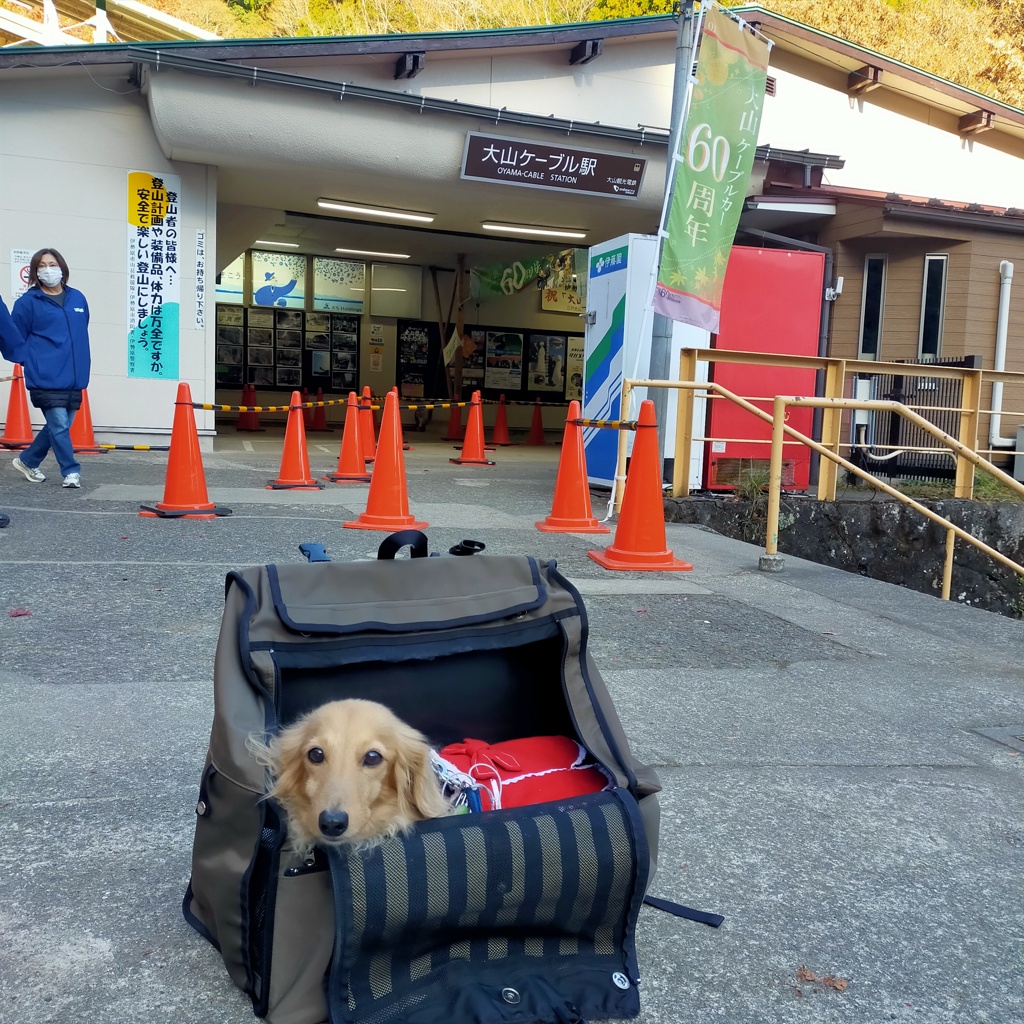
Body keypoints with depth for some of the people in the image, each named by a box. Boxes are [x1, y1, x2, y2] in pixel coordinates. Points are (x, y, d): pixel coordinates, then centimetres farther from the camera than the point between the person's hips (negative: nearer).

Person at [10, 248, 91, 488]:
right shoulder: (28, 302, -3)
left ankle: (27, 461, 30)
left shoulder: (77, 298, 10)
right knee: (59, 426, -11)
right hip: (46, 379, -5)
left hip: (74, 378, 5)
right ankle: (71, 471, 1)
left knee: (59, 426, 11)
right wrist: (31, 363, -3)